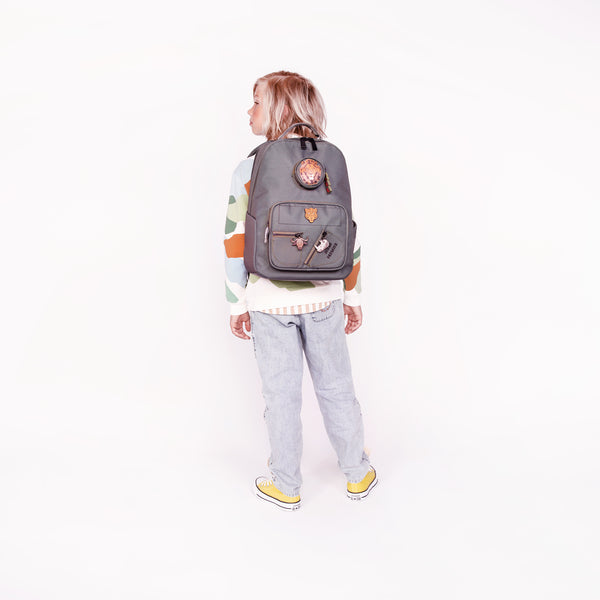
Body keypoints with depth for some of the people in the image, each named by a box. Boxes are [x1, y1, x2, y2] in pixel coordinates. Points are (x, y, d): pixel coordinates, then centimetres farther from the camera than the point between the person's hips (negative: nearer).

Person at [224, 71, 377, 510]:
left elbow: (236, 244, -8)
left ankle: (286, 486, 25)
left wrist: (237, 303, 2)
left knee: (282, 394, 10)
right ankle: (358, 475, 30)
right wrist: (353, 297, 11)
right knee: (336, 387, 15)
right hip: (324, 298, 3)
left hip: (269, 302, -2)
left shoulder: (249, 170, -9)